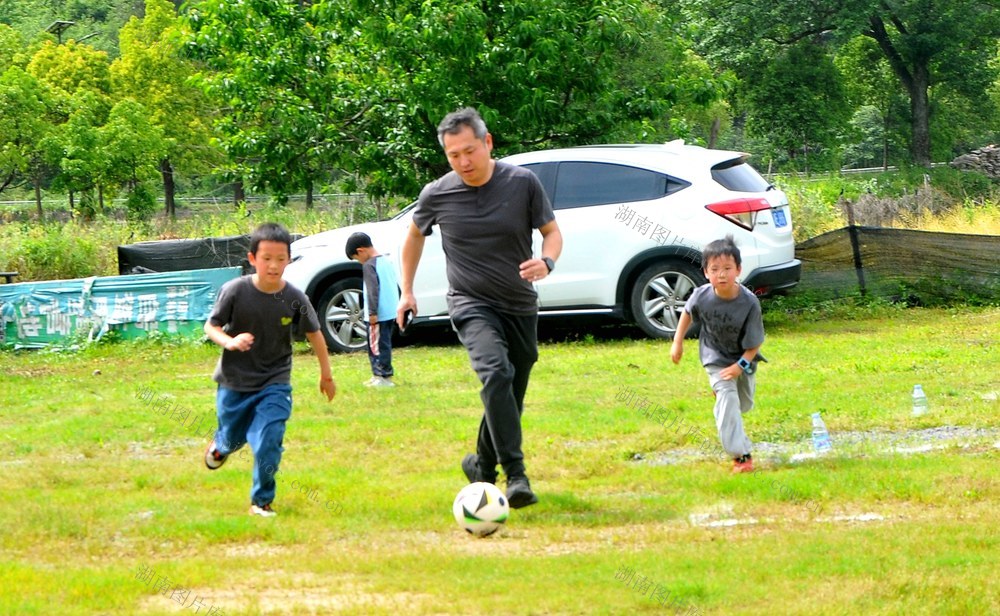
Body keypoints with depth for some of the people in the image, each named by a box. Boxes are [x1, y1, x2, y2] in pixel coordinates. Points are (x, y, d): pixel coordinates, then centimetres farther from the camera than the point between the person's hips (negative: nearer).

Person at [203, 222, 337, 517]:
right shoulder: (235, 291, -17)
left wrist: (326, 375, 11)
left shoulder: (295, 299, -13)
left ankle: (261, 500, 9)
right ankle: (221, 445, 58)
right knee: (234, 439, 19)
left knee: (268, 444, -14)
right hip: (235, 382, 0)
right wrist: (229, 341, -29)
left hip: (274, 385, 0)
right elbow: (211, 326, -7)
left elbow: (314, 334, 2)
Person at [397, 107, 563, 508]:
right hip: (471, 305, -3)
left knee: (511, 397, 10)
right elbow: (415, 235, 15)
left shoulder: (523, 183, -7)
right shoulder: (437, 195, -6)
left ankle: (482, 464, 37)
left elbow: (551, 231, 3)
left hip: (520, 306, 3)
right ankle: (516, 476, -33)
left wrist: (546, 261, -18)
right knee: (496, 373, -28)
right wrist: (407, 290, 13)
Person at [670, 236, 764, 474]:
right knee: (728, 399, -18)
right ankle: (740, 455, -16)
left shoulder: (749, 303, -30)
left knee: (744, 404, 20)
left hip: (743, 358, 1)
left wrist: (741, 366, -27)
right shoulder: (702, 296, -25)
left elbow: (754, 342, -19)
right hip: (716, 358, -1)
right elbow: (688, 313, 0)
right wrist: (678, 342, 4)